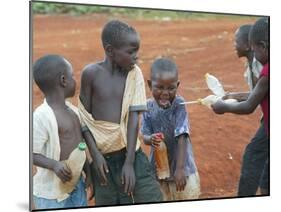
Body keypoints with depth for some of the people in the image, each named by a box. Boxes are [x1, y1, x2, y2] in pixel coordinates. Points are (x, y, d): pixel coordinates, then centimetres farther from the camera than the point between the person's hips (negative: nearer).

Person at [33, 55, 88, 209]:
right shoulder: (41, 116, -22)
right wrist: (54, 164, -34)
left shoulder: (71, 109, 4)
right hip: (51, 190, -8)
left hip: (77, 183, 8)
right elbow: (32, 154, -21)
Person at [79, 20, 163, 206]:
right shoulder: (91, 73, -7)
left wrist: (129, 162, -13)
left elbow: (134, 118, -8)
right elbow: (84, 117, -2)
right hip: (103, 156, -1)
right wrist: (95, 154, -10)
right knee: (107, 202, 7)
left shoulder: (134, 73, -4)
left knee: (152, 199, -5)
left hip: (130, 152, 1)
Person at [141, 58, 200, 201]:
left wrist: (180, 168, -26)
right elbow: (144, 136, -3)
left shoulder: (178, 104, -17)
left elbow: (182, 138, -21)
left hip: (181, 168, -3)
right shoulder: (149, 107, -6)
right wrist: (151, 139, -28)